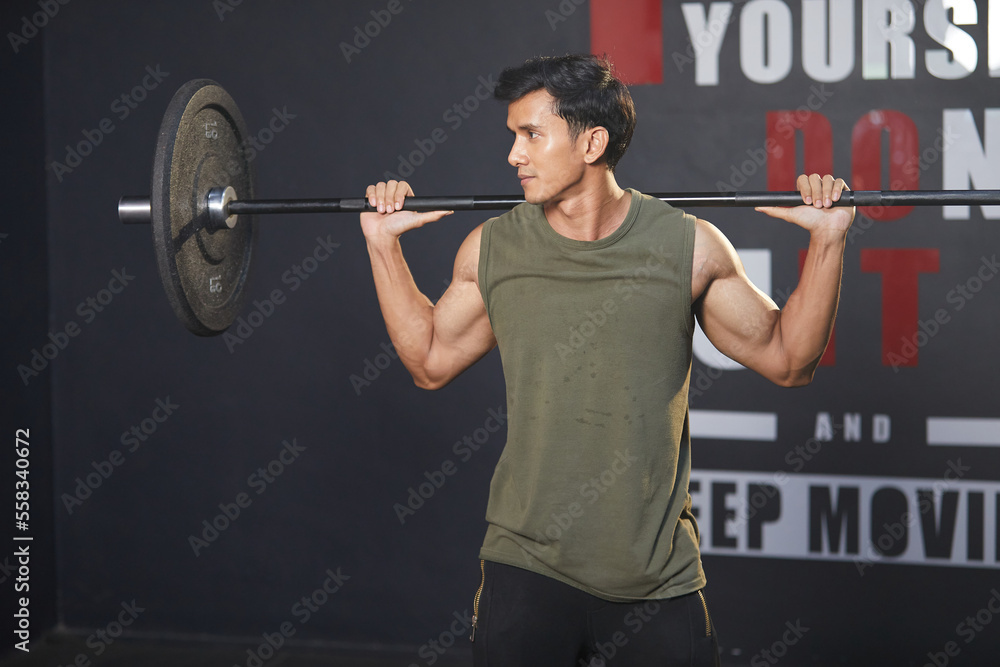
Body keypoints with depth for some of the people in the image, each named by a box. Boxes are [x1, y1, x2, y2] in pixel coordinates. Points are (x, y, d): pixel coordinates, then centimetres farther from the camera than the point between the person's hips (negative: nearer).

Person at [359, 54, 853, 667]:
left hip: (658, 574, -1)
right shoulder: (492, 249, 1)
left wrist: (828, 240, -5)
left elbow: (788, 360, 3)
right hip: (527, 567, 1)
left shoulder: (688, 247, -5)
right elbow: (431, 362, 15)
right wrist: (384, 244, 11)